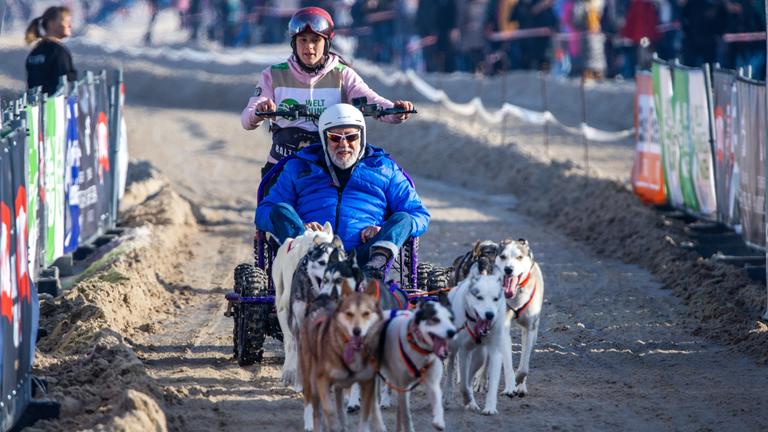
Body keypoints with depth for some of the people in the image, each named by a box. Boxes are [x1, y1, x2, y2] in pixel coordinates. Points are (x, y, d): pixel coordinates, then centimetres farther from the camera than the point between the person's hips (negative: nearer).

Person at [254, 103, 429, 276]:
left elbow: (419, 216, 18)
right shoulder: (298, 167, 24)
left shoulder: (384, 168, 24)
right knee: (281, 210, -22)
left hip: (363, 253, 0)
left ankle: (377, 262, -54)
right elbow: (264, 212, 17)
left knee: (403, 218, -22)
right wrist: (299, 227, -6)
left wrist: (385, 231, -5)